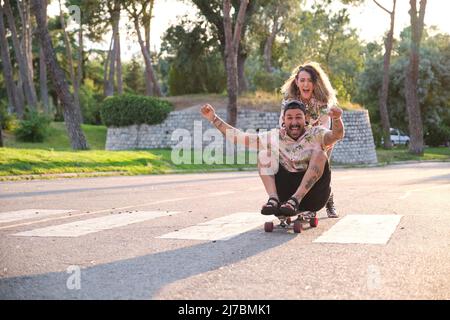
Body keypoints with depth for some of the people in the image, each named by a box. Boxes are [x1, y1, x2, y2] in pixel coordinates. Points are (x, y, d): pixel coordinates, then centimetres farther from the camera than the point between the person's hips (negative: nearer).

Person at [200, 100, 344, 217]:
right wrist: (213, 118, -3)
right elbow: (239, 137, 5)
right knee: (265, 154, -11)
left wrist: (336, 119, -45)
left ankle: (295, 201, -33)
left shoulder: (315, 134, 0)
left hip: (313, 195, -2)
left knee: (319, 153, -23)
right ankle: (274, 199, -31)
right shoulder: (275, 137, 8)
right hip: (285, 192, 2)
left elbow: (337, 135, -22)